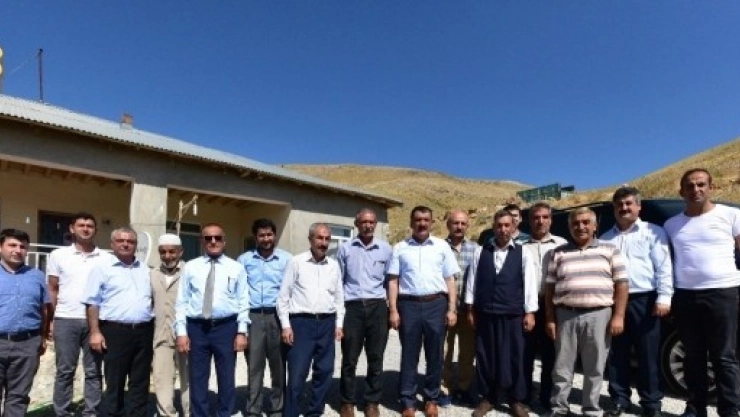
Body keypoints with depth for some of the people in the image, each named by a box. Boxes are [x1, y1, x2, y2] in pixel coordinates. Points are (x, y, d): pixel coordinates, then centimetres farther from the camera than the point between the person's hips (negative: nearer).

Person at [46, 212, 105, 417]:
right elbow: (52, 290, 6)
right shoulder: (58, 255, 4)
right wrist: (50, 320, 1)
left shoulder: (105, 258, 4)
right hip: (66, 320, 0)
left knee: (94, 371, 8)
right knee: (65, 371, 8)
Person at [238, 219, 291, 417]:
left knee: (279, 365, 9)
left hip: (277, 316, 0)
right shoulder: (244, 259, 8)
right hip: (253, 317, 1)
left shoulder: (286, 259, 3)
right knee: (254, 366, 7)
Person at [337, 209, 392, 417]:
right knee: (349, 358, 7)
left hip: (377, 307, 1)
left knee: (376, 358, 9)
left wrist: (393, 308, 7)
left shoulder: (386, 249, 6)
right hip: (353, 307, -1)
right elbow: (338, 281, 7)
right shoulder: (345, 249, 4)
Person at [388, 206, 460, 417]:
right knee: (409, 355, 8)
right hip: (408, 305, 0)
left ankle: (431, 399, 27)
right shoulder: (400, 248, 5)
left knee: (435, 355, 10)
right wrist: (393, 310, -3)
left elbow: (450, 280, 6)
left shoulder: (442, 246, 7)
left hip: (436, 304, 1)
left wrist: (452, 309, 0)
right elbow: (393, 280, 3)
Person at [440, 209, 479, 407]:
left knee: (468, 352, 12)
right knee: (444, 352, 8)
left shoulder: (475, 248, 4)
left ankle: (464, 389, 28)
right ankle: (445, 390, 23)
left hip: (469, 308, 2)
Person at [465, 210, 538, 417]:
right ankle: (487, 398, 25)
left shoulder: (523, 253, 2)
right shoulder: (480, 252, 4)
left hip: (513, 315, -1)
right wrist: (470, 309, 4)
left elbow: (529, 283, 1)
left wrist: (529, 313, -3)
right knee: (485, 356, 10)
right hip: (485, 314, 1)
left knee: (514, 357, 7)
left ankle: (517, 400, 24)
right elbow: (472, 281, 5)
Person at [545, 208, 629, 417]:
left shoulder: (609, 250, 7)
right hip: (566, 316, 1)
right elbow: (550, 288, 8)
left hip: (599, 315, -1)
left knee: (595, 368, 9)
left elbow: (621, 284, 3)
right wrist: (550, 319, 3)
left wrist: (618, 316, -5)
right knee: (562, 367, 7)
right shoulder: (559, 253, 8)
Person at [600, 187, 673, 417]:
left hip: (644, 300, -3)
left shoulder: (653, 231, 5)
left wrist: (663, 297, -11)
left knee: (648, 355, 4)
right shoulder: (606, 238, 15)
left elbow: (664, 267, -2)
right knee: (617, 355, 9)